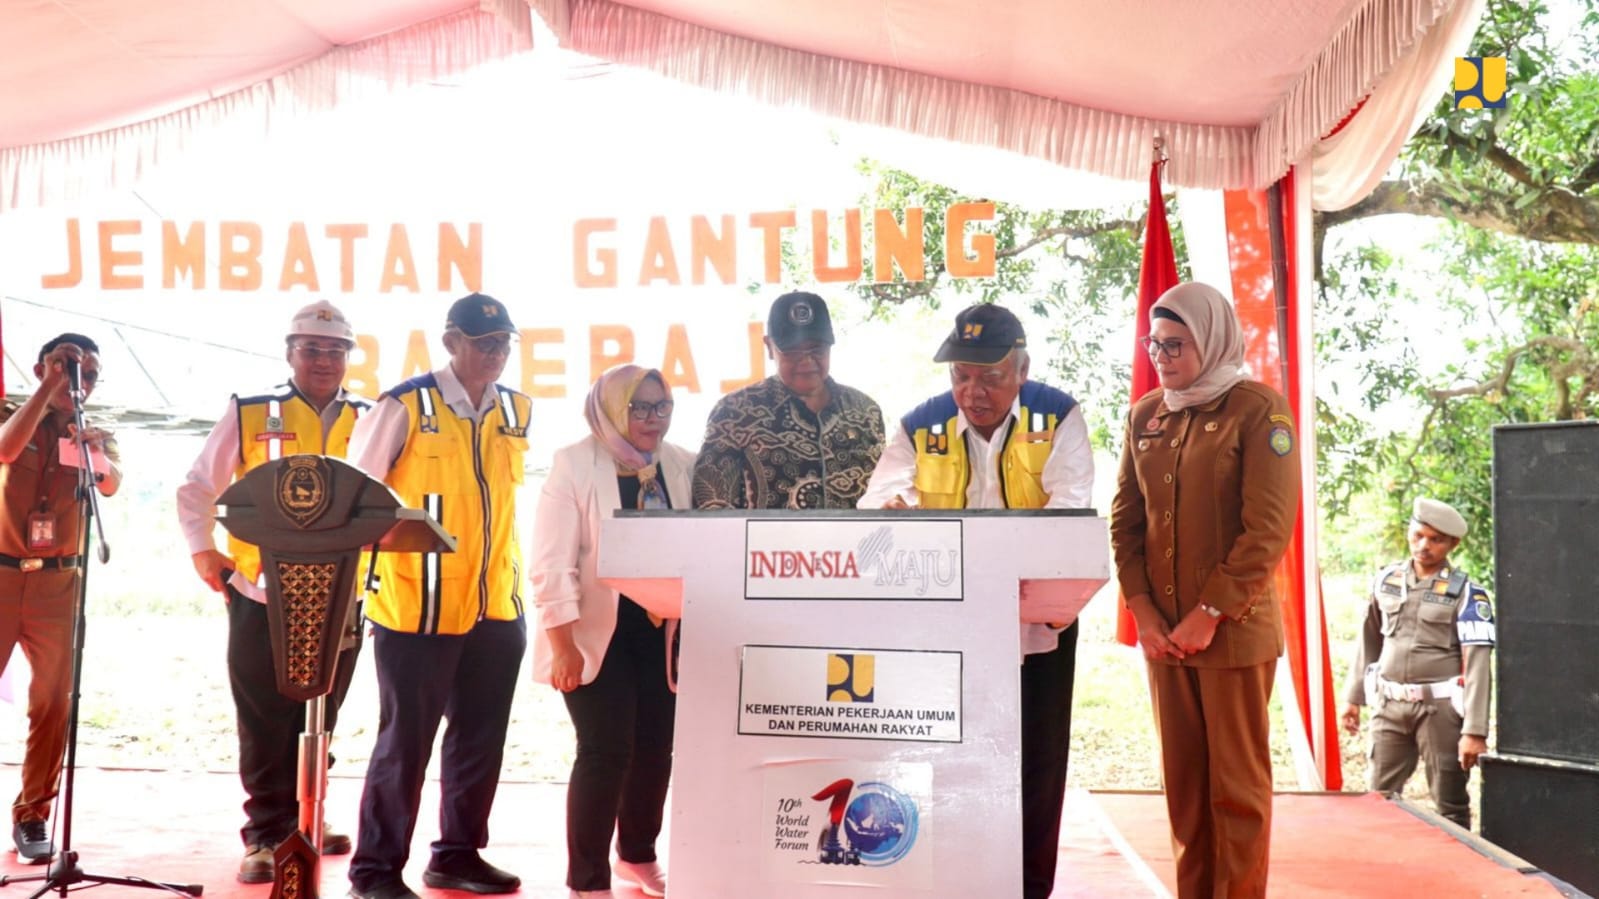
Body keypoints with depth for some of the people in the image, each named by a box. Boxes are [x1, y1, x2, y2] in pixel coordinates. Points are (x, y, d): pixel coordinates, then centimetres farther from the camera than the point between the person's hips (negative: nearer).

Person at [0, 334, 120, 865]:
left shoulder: (96, 433, 7)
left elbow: (111, 486, -14)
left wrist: (97, 456, -36)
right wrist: (49, 388, -20)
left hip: (57, 580, 1)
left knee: (53, 701, 0)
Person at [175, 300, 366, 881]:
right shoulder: (249, 414, 1)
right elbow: (197, 490, 7)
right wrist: (202, 550, -4)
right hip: (261, 595, -2)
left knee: (320, 718, 14)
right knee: (265, 721, 2)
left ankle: (302, 818, 29)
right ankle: (267, 834, 11)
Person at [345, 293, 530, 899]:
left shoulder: (517, 411, 9)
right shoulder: (406, 406, -8)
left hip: (497, 607, 6)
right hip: (417, 607, -5)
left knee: (481, 737, 12)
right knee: (406, 739, 2)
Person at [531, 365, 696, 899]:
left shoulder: (682, 466, 5)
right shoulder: (575, 464, -9)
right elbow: (552, 561, -13)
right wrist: (563, 644, -16)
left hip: (660, 629, 5)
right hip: (597, 631, -5)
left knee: (655, 746, 10)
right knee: (606, 750, -7)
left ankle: (638, 855, 33)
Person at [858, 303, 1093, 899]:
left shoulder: (1058, 419, -6)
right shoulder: (920, 427, -2)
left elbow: (1068, 508, -19)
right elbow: (878, 501, -12)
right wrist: (890, 513, -37)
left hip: (1037, 624, -1)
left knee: (1036, 766, 9)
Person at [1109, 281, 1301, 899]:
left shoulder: (1259, 411, -6)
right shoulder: (1145, 415, 10)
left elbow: (1268, 530, -12)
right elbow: (1125, 519, 10)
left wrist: (1209, 615, -15)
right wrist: (1143, 611, -1)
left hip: (1234, 631, -5)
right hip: (1163, 632, 5)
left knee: (1237, 784, 3)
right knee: (1183, 781, 10)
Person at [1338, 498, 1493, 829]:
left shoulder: (1467, 594, -8)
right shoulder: (1386, 580, 6)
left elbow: (1478, 664, -12)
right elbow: (1369, 642, 16)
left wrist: (1474, 730, -17)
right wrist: (1352, 697, 16)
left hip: (1440, 708, -4)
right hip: (1390, 705, 4)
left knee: (1450, 807, 4)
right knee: (1379, 799, 11)